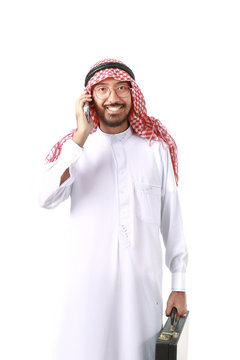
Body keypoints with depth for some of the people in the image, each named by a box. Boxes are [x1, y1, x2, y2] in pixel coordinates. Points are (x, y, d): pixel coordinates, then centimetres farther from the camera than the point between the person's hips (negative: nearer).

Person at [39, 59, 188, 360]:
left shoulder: (156, 146, 3)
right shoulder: (74, 146, 2)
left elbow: (171, 217, 4)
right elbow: (47, 198, -15)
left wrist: (179, 285, 4)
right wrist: (82, 136, -17)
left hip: (143, 279, 1)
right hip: (89, 279, 0)